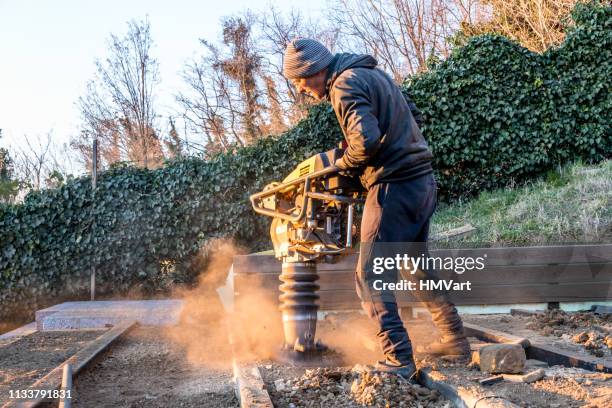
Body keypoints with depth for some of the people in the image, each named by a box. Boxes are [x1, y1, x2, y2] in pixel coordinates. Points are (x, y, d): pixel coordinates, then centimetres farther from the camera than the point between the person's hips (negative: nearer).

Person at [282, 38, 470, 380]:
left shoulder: (345, 83, -11)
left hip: (394, 186, -10)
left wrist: (345, 163, -6)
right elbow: (414, 116, 25)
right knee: (419, 265, 21)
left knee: (371, 276, -5)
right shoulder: (373, 73, 18)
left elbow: (366, 138, -25)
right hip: (423, 180, 10)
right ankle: (455, 338, 29)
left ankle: (399, 359, -8)